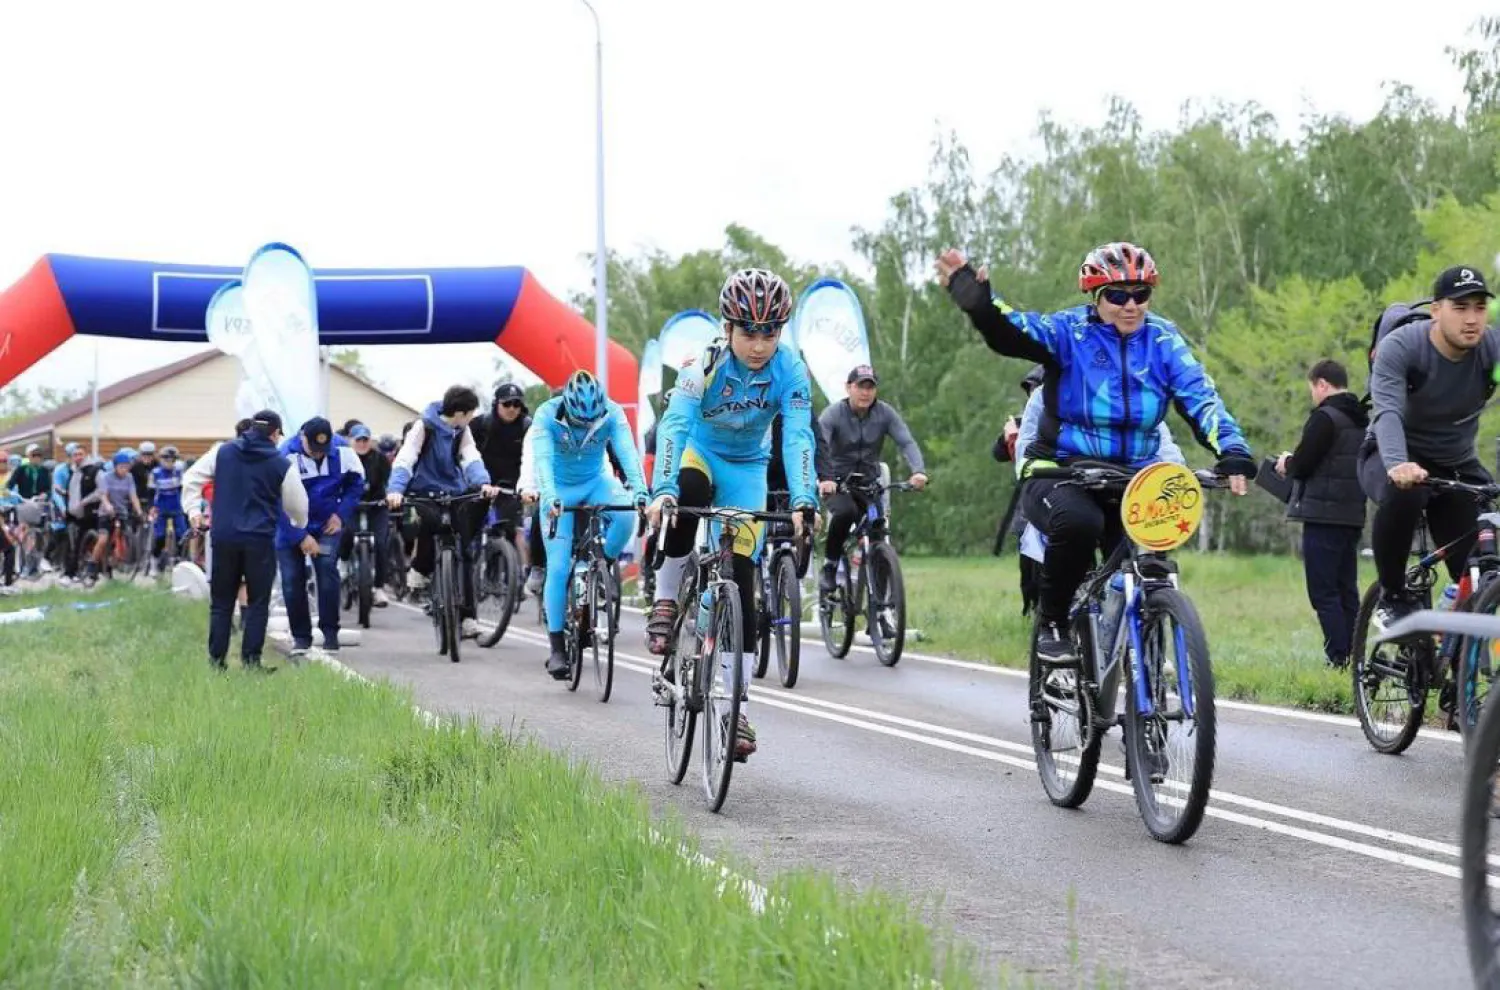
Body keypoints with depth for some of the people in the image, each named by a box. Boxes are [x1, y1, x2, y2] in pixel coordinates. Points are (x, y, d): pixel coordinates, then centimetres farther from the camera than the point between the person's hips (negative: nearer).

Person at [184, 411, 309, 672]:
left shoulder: (222, 452, 6)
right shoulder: (282, 465, -1)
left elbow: (192, 477, 8)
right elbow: (298, 505, 7)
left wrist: (193, 509, 13)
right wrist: (300, 524, 27)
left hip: (224, 536, 3)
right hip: (260, 540, -3)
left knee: (221, 602, 9)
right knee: (258, 603, 5)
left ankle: (216, 659, 8)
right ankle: (251, 660, 0)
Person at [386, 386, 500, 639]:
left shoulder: (462, 431, 3)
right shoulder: (424, 426, -12)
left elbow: (471, 459, -11)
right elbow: (404, 459, -23)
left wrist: (484, 483, -33)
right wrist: (396, 489, -41)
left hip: (454, 494, 4)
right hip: (425, 492, -4)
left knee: (464, 551, -4)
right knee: (430, 520, -37)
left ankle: (466, 615, 0)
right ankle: (421, 568, -10)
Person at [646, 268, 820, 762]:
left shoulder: (790, 371, -23)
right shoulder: (705, 365, -27)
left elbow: (798, 437, -31)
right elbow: (674, 425, -37)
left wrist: (804, 501, -46)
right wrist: (662, 491, -52)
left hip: (747, 469, 1)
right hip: (700, 452, -1)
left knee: (741, 584, -8)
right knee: (689, 490, -39)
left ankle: (735, 705, -3)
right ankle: (666, 602, -19)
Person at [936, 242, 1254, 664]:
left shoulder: (1162, 340, 1)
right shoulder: (1070, 331, -7)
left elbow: (1201, 399, -9)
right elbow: (1010, 331, -24)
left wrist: (1234, 454, -28)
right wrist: (972, 295, -45)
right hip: (1059, 474, -3)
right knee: (1078, 521, -35)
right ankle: (1052, 622, -11)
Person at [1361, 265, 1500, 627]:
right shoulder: (1400, 347, -23)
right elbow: (1387, 411, -38)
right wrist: (1397, 464, -58)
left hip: (1457, 466, 3)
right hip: (1398, 457, -3)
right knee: (1403, 492, -38)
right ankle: (1391, 596, -16)